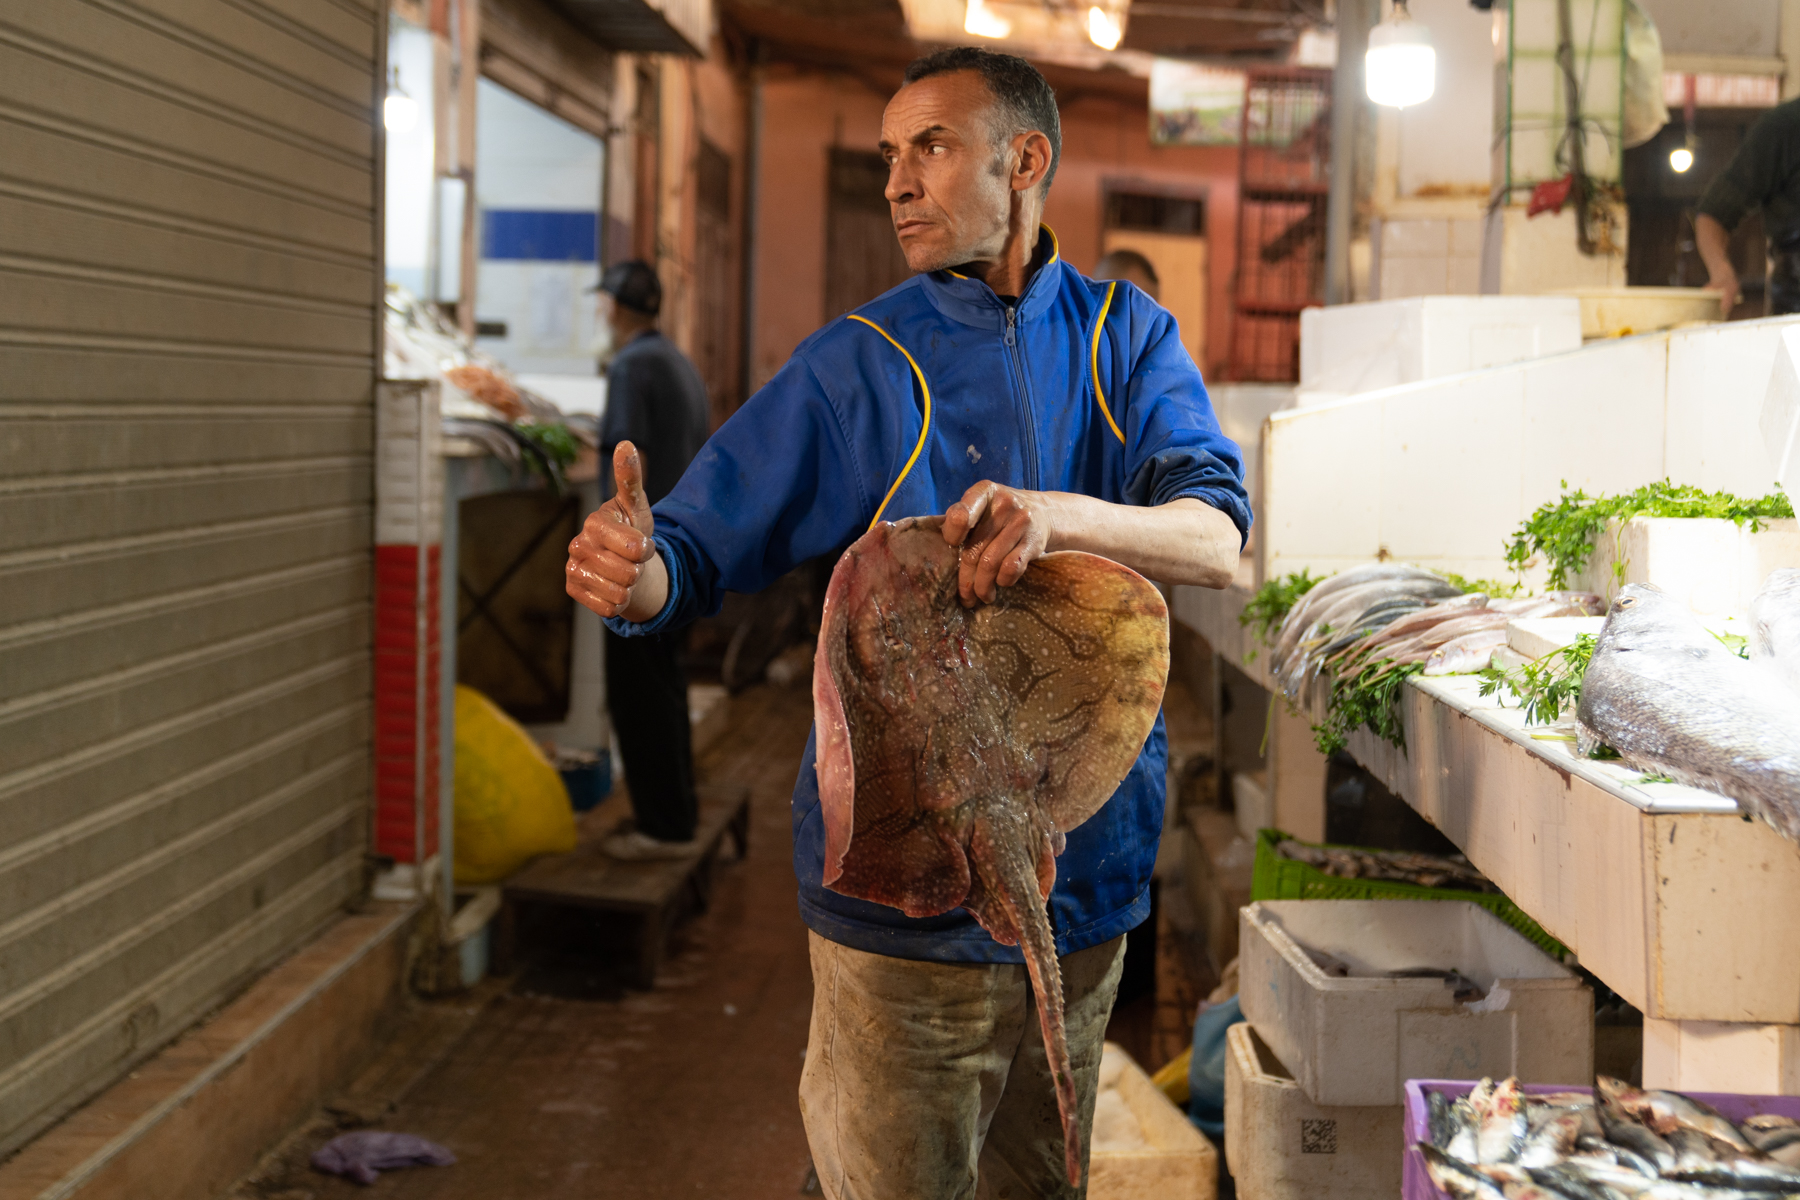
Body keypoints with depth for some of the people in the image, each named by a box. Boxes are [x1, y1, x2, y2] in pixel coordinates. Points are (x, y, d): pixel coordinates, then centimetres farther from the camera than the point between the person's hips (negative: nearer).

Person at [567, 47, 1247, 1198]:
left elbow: (1217, 540, -11)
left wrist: (1060, 515, -31)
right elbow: (700, 553, -6)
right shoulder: (857, 363, -1)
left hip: (1082, 872, 3)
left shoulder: (1128, 338, 4)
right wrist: (635, 574, -30)